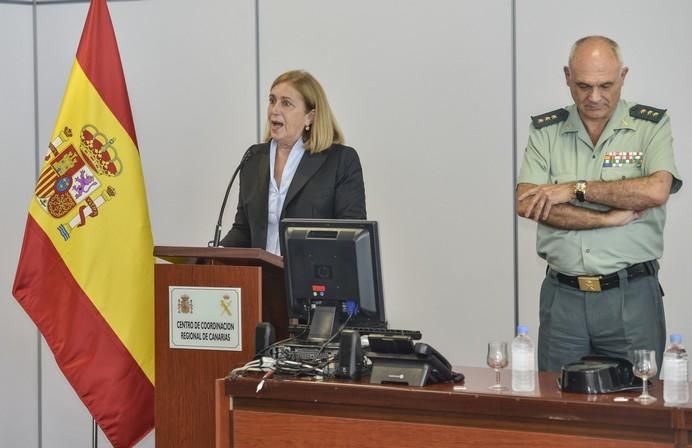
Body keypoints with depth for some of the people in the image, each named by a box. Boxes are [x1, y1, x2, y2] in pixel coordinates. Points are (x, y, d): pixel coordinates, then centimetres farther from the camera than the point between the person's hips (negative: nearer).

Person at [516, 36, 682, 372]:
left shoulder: (651, 125, 1)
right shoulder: (545, 130, 6)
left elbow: (656, 190, -16)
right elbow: (527, 204, -7)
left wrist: (574, 189, -12)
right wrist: (609, 218, -12)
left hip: (632, 297, -2)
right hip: (563, 296, 2)